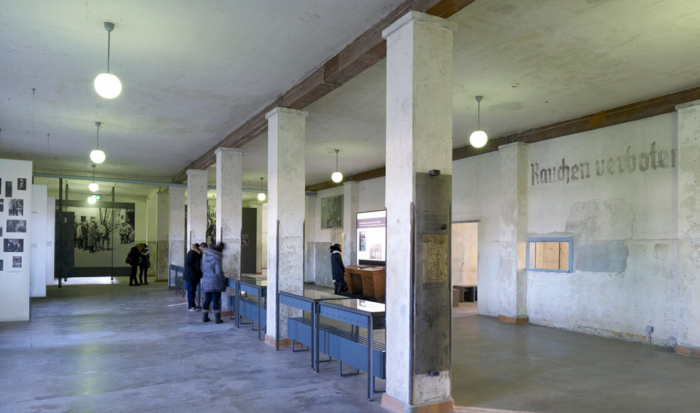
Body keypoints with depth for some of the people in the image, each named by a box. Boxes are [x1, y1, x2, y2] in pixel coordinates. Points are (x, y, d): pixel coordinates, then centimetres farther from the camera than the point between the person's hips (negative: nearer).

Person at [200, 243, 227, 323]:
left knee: (207, 299, 16)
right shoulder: (216, 257, -17)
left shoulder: (205, 254, 5)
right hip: (215, 282, -6)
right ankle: (217, 318, 6)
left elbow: (202, 268, 15)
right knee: (216, 300, 1)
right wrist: (225, 280, -5)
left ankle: (205, 317, 23)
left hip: (205, 281, 6)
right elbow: (218, 272, -17)